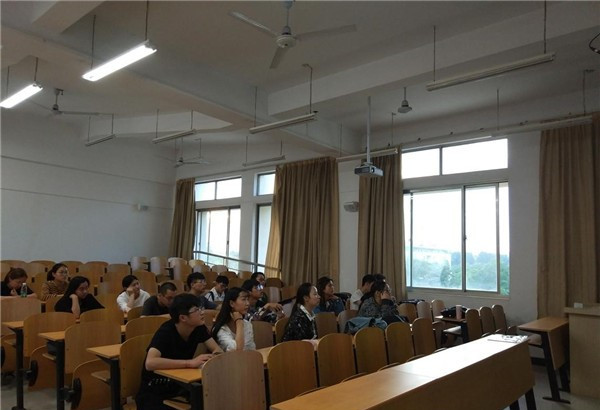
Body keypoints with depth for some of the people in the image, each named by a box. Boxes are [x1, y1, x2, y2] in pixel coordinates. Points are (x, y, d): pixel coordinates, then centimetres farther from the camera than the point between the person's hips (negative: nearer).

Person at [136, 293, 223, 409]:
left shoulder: (199, 327, -5)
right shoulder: (166, 332, -24)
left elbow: (218, 350, -4)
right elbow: (150, 363, -38)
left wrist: (213, 357, -27)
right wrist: (190, 362, -41)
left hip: (179, 386, 5)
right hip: (154, 392, -5)